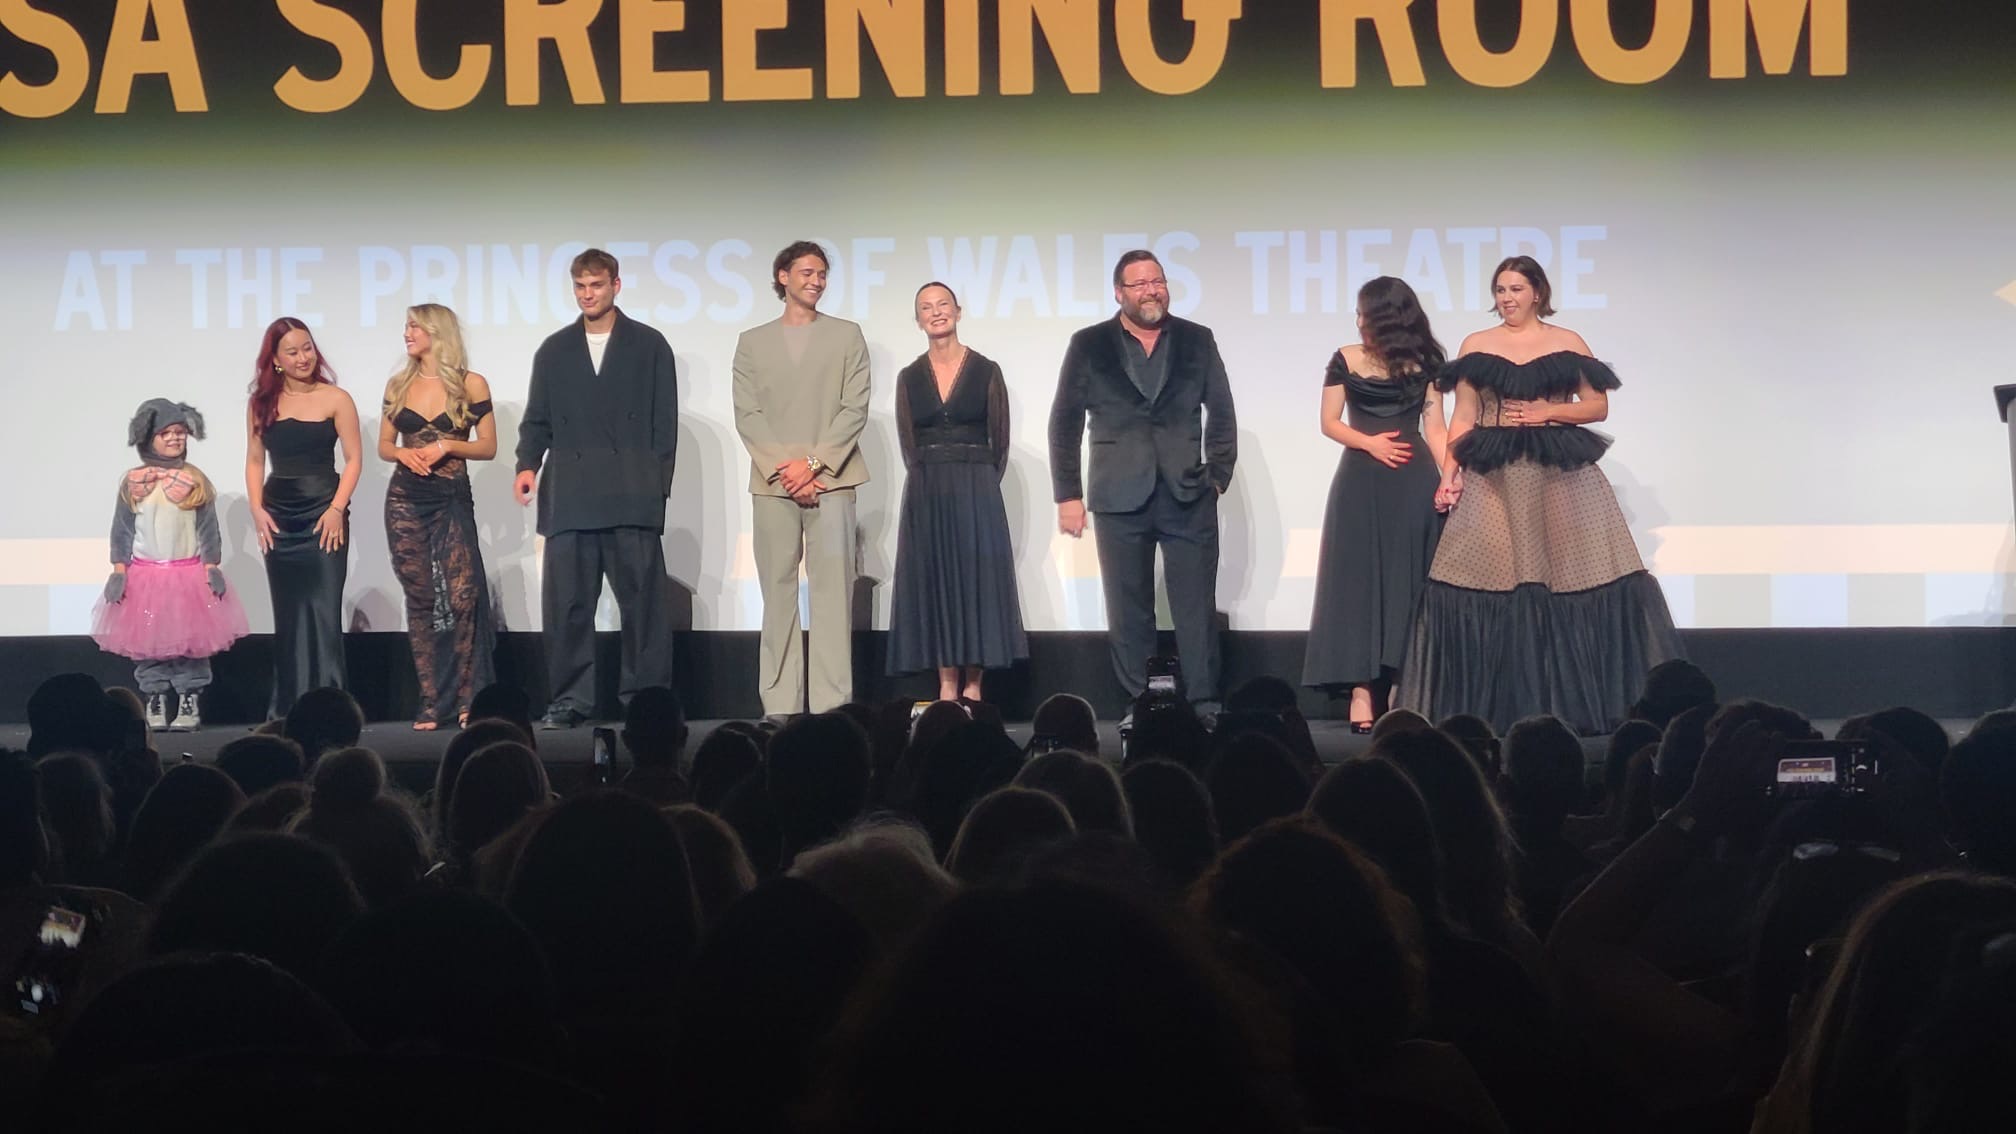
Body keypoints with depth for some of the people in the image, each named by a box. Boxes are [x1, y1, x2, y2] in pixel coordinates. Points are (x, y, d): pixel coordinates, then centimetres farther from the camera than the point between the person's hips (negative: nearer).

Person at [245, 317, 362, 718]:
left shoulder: (335, 399, -1)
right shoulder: (262, 404, 9)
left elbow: (354, 459, -2)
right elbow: (255, 460, 12)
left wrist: (337, 509, -12)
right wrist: (257, 509, -1)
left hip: (322, 515, -4)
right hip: (278, 517, 4)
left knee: (323, 610, -7)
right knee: (288, 616, 8)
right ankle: (287, 708, 13)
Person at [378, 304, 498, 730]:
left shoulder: (471, 385, 1)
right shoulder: (399, 386, 11)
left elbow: (488, 447, 1)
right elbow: (384, 446, 16)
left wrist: (446, 445, -13)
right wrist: (404, 453, -6)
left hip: (452, 499, -3)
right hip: (405, 499, 3)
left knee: (463, 594, -13)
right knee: (419, 598, 2)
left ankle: (467, 698, -6)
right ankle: (431, 702, 5)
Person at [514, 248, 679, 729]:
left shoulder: (649, 346, 8)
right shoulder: (554, 350, 16)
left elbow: (664, 422, 5)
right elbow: (537, 418, 14)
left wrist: (657, 482, -3)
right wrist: (528, 463, -3)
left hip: (632, 498, -2)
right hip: (569, 498, 2)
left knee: (642, 600, -2)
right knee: (566, 604, 0)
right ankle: (571, 701, 5)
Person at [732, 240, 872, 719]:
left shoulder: (846, 336, 10)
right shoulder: (752, 342, 13)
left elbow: (855, 409, 2)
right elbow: (747, 415, 5)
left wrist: (813, 462, -9)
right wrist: (782, 468, -9)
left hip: (831, 479, -1)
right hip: (772, 482, 1)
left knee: (833, 589, -6)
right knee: (778, 592, 1)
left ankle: (832, 702, -6)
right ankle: (780, 705, 2)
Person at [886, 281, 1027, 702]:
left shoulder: (986, 372, 1)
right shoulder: (909, 378, 7)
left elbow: (999, 440, 4)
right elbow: (908, 445, 8)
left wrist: (979, 486, 1)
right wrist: (933, 484, 2)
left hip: (976, 493, -2)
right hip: (925, 495, 2)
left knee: (977, 581, -2)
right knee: (934, 583, 1)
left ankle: (973, 687, 2)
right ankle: (947, 686, 6)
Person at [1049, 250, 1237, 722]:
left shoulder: (1197, 341, 7)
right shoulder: (1089, 346, 5)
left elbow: (1221, 413, 10)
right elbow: (1065, 422, 5)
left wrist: (1218, 476, 3)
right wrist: (1068, 494, 1)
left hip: (1189, 497, 0)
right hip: (1120, 499, 0)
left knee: (1197, 609, -1)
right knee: (1129, 611, 4)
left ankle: (1204, 706, 3)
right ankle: (1138, 706, 11)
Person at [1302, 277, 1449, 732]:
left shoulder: (1423, 364, 8)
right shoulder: (1346, 360, 8)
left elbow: (1434, 428, 4)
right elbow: (1330, 423, 6)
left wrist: (1449, 475, -10)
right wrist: (1370, 443, -11)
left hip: (1413, 482, 0)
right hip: (1360, 483, 0)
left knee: (1409, 580, -2)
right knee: (1359, 580, -4)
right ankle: (1362, 690, -5)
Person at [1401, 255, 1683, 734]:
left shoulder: (1568, 344, 7)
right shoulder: (1476, 346, 10)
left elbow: (1598, 406, 6)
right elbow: (1463, 417, 8)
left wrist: (1548, 412, -8)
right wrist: (1450, 472, -3)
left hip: (1561, 475, -1)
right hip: (1492, 476, 1)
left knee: (1575, 581, -7)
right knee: (1488, 585, -5)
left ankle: (1575, 701, 1)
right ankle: (1493, 707, 2)